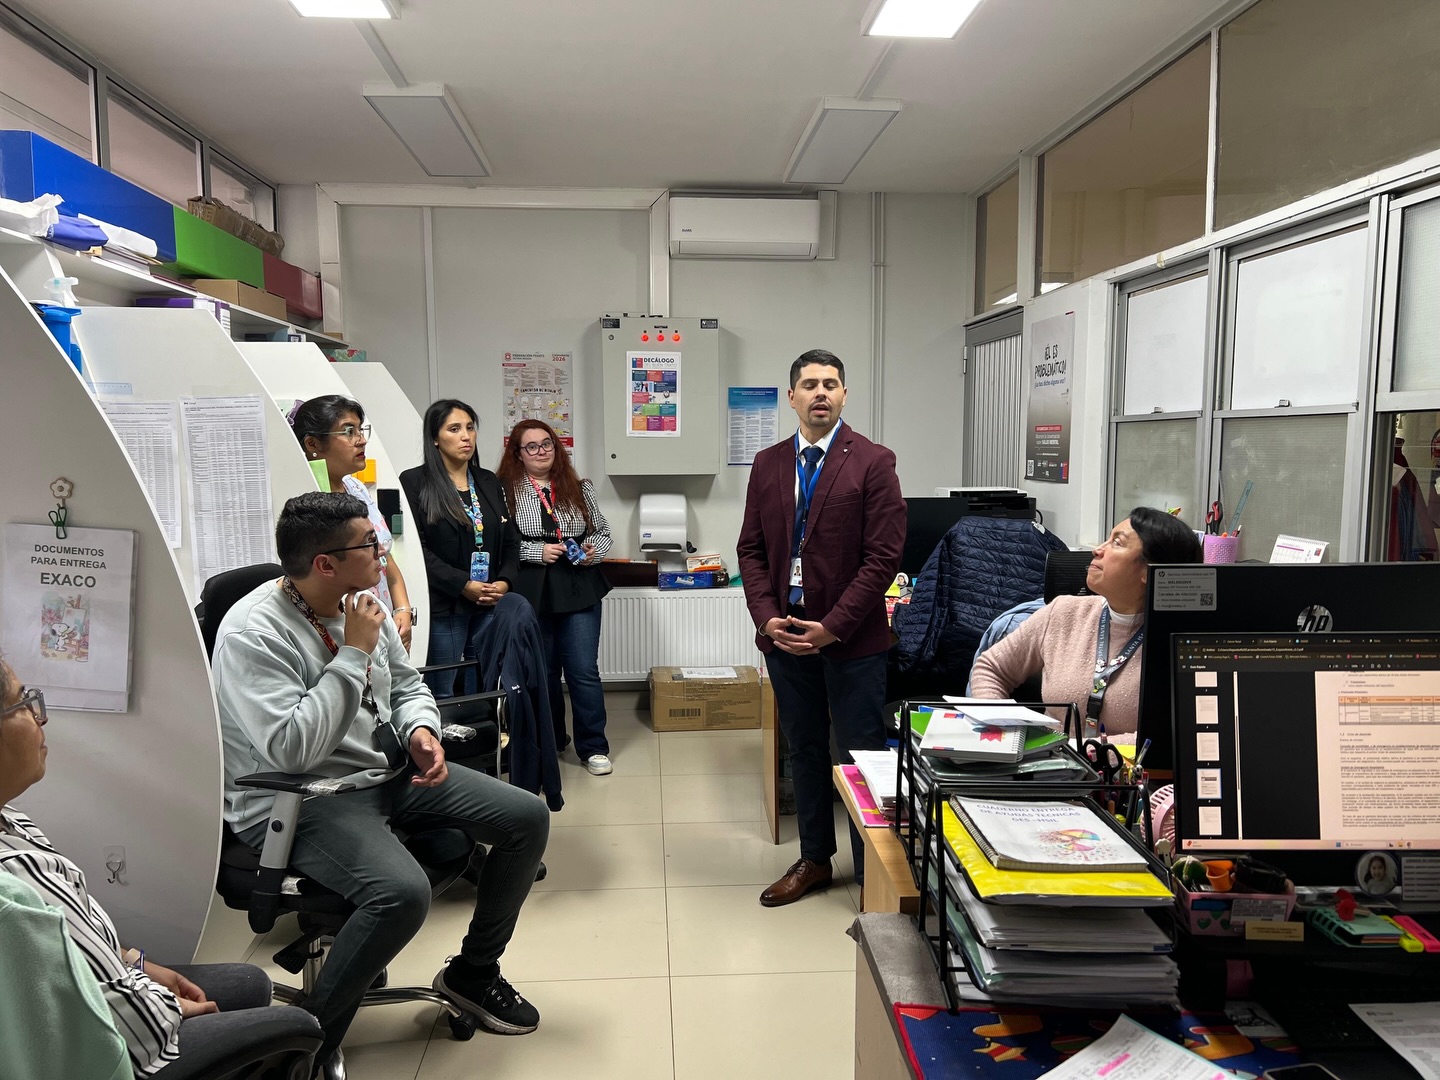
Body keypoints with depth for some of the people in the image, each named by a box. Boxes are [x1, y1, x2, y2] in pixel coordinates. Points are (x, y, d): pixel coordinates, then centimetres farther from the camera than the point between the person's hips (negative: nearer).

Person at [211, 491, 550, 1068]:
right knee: (403, 892, -35)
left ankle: (473, 971, 19)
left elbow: (407, 684, 16)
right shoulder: (253, 631, -20)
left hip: (388, 772, 8)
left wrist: (421, 729, -6)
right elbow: (292, 749, -30)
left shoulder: (363, 604, 2)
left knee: (528, 817, -1)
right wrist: (354, 652, -26)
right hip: (300, 801, -8)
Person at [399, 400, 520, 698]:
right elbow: (415, 547, -10)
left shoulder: (489, 482, 16)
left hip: (491, 607, 5)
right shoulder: (414, 482, -2)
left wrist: (505, 582, -2)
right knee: (443, 696, 2)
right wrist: (464, 586, -15)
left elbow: (510, 540, 16)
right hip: (442, 609, -5)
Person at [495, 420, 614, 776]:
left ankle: (593, 747, 13)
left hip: (579, 591, 1)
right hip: (532, 595, -1)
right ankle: (549, 744, 30)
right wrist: (537, 551, -16)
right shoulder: (506, 491, -2)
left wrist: (594, 550, -4)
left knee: (584, 671, 0)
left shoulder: (580, 489, 9)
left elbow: (602, 532, 16)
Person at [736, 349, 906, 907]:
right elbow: (751, 548, 8)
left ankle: (872, 871, 20)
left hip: (852, 637, -4)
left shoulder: (873, 462, -6)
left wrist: (833, 626, -15)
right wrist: (767, 618, -6)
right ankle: (814, 860, 31)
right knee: (804, 750, 15)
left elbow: (883, 556, -11)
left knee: (862, 754, 4)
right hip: (785, 634, 4)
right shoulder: (768, 464, 8)